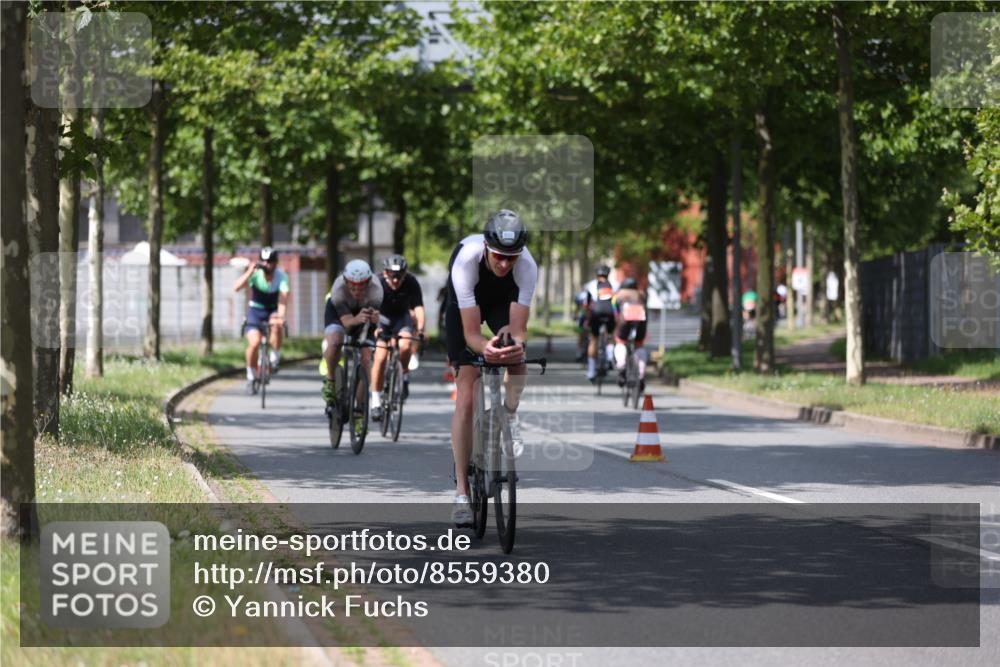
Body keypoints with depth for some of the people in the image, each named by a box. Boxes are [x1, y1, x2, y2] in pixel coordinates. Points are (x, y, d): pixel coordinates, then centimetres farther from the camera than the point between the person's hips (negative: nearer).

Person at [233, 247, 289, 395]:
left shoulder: (281, 276, -17)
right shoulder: (255, 273, -18)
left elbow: (283, 299, -31)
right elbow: (236, 287, -33)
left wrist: (280, 316, -48)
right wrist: (249, 272, -45)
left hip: (273, 310, 0)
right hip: (256, 310, 0)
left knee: (277, 326, -35)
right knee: (254, 343, -22)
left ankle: (275, 358, -11)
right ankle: (251, 377, -1)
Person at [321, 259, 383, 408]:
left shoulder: (375, 289, -36)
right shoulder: (338, 288, -38)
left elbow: (375, 318, -41)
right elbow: (346, 321, -40)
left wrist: (374, 317, -66)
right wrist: (357, 320, -64)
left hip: (364, 311, 2)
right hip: (338, 311, -2)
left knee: (365, 358, -10)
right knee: (334, 342, -33)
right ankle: (330, 380, -7)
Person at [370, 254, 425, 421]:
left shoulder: (411, 283, -24)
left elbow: (418, 307, -29)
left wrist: (420, 329, -46)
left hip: (402, 317, 0)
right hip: (383, 318, 0)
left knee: (405, 346, -29)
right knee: (380, 358, -14)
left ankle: (405, 375, 1)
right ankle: (376, 402, -3)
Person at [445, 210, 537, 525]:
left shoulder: (527, 266, -34)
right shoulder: (466, 259, -40)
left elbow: (518, 329, -35)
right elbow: (471, 333, -40)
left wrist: (517, 343, -58)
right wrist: (485, 347, -62)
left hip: (503, 301, 2)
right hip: (464, 308, -2)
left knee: (514, 352, -31)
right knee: (466, 398, -12)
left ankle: (510, 418, 1)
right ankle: (462, 492, -8)